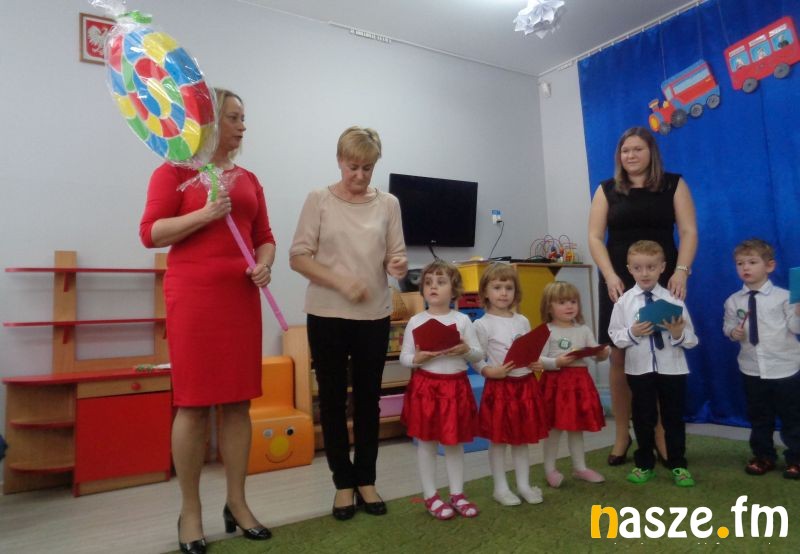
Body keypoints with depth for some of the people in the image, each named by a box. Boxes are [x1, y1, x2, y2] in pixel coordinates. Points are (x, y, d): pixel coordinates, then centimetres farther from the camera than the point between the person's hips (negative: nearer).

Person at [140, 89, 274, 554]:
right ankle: (190, 511, 16)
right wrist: (204, 214, -17)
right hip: (193, 298, -4)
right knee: (193, 403, 1)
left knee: (239, 402, 7)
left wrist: (265, 265, -6)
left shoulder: (248, 179, 15)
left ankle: (237, 503, 20)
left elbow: (265, 237, 15)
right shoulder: (174, 170, 1)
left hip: (241, 299, 5)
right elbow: (150, 233, -6)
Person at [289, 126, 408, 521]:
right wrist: (341, 282, -17)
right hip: (327, 315, -1)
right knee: (333, 398, 7)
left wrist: (398, 266, -19)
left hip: (374, 315, 2)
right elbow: (298, 257, -5)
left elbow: (396, 255, 5)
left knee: (368, 397, 10)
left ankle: (366, 479, 26)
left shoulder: (388, 204, 5)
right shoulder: (319, 200, -1)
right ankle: (343, 482, 23)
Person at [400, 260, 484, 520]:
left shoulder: (462, 320, -1)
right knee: (426, 442, 8)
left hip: (456, 387, 1)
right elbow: (404, 357, 0)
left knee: (455, 442, 13)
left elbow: (479, 355, 2)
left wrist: (466, 350, -18)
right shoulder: (416, 321, -4)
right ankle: (431, 496, 23)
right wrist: (417, 358, -21)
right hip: (425, 386, -1)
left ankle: (457, 494, 28)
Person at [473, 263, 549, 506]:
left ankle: (524, 484, 28)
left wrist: (535, 363, -5)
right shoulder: (482, 324, -9)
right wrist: (492, 372, -24)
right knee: (498, 439, 6)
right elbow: (476, 360, -8)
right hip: (499, 386, -5)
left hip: (526, 384, 5)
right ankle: (500, 487, 21)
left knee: (522, 438, 15)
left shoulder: (523, 321, 7)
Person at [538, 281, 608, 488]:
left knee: (577, 426, 16)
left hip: (580, 381, 5)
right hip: (556, 382, -5)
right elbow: (539, 359, -12)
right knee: (555, 428, 2)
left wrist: (603, 354, -16)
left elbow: (596, 354, 5)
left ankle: (580, 467, 30)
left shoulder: (584, 330, 9)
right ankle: (550, 469, 17)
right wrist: (556, 362, -28)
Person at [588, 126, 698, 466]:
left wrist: (681, 270, -13)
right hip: (619, 282, 1)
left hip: (663, 281, 0)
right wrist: (610, 276, -10)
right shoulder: (607, 190, 9)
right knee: (619, 357, 0)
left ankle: (662, 435, 12)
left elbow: (688, 231, 2)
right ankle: (622, 434, 12)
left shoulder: (673, 185, 8)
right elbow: (595, 237, 2)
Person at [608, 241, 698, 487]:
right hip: (639, 369, 0)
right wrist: (632, 333, -20)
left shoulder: (673, 299, -5)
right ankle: (644, 465, 29)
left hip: (672, 369, 0)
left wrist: (678, 333, -24)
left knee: (674, 418, 13)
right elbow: (615, 336, -2)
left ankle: (678, 466, 29)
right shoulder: (624, 301, -4)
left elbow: (691, 339, -3)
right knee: (643, 419, 13)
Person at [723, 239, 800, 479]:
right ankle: (763, 456, 33)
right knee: (758, 416, 16)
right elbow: (728, 325, 8)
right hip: (751, 369, 3)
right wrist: (732, 332, -14)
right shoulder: (733, 301, -1)